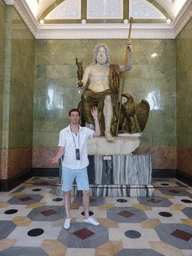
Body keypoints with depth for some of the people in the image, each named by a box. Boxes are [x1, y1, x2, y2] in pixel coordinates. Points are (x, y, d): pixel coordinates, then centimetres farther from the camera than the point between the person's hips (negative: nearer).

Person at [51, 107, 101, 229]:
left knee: (86, 192, 8)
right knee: (67, 192, 10)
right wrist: (57, 158, -20)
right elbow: (62, 149, -2)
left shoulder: (85, 131, 1)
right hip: (68, 167, -1)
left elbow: (97, 133, -13)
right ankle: (68, 217, 30)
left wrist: (95, 118, -16)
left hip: (82, 167, 2)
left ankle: (87, 216, 29)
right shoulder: (63, 132, -2)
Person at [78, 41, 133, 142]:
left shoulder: (111, 69, 25)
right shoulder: (89, 68, 24)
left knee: (108, 98, -37)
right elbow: (84, 82, 10)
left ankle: (107, 131, -41)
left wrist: (130, 51, 6)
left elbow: (128, 66, 17)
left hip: (106, 93, 0)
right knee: (85, 95, -36)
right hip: (92, 94, 0)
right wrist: (81, 84, -15)